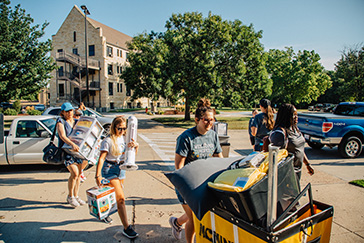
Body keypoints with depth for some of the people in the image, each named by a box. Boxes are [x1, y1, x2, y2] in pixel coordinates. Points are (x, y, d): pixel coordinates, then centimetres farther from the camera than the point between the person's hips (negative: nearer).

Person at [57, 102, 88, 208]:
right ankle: (70, 196, 6)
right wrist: (72, 144, -38)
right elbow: (62, 136, -21)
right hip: (66, 150, -5)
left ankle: (76, 196, 23)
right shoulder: (60, 121, -6)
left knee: (79, 173, 7)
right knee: (74, 173, -15)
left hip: (77, 150, 6)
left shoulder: (76, 121, 11)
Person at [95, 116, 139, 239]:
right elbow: (101, 158, -17)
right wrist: (98, 175, -22)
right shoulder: (108, 140, -15)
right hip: (110, 169, -7)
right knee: (121, 197, -10)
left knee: (114, 195, 19)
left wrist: (135, 145, -13)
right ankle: (126, 228, -4)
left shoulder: (124, 137, 4)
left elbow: (134, 152, 11)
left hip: (121, 168, 7)